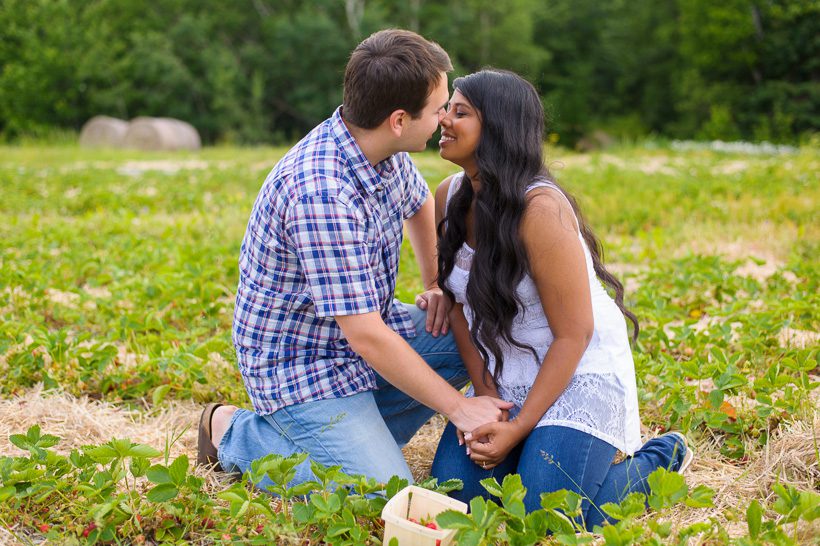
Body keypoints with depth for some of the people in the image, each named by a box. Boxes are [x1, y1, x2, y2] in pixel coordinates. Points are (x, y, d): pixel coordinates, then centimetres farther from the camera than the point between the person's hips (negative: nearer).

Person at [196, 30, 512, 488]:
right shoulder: (322, 195, -34)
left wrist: (438, 284, 10)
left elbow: (419, 204, 21)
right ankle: (235, 434, 2)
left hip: (365, 322, 9)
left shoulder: (385, 148, -6)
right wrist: (457, 408, -22)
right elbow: (367, 337, -31)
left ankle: (366, 431, 8)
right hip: (300, 361, -9)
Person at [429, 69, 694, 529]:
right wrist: (486, 400, -7)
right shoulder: (449, 198, -3)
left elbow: (573, 336, -21)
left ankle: (659, 457, 11)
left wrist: (519, 427, -20)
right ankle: (542, 444, 18)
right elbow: (460, 304, 3)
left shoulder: (540, 208, -25)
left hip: (578, 373, -7)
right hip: (504, 374, 7)